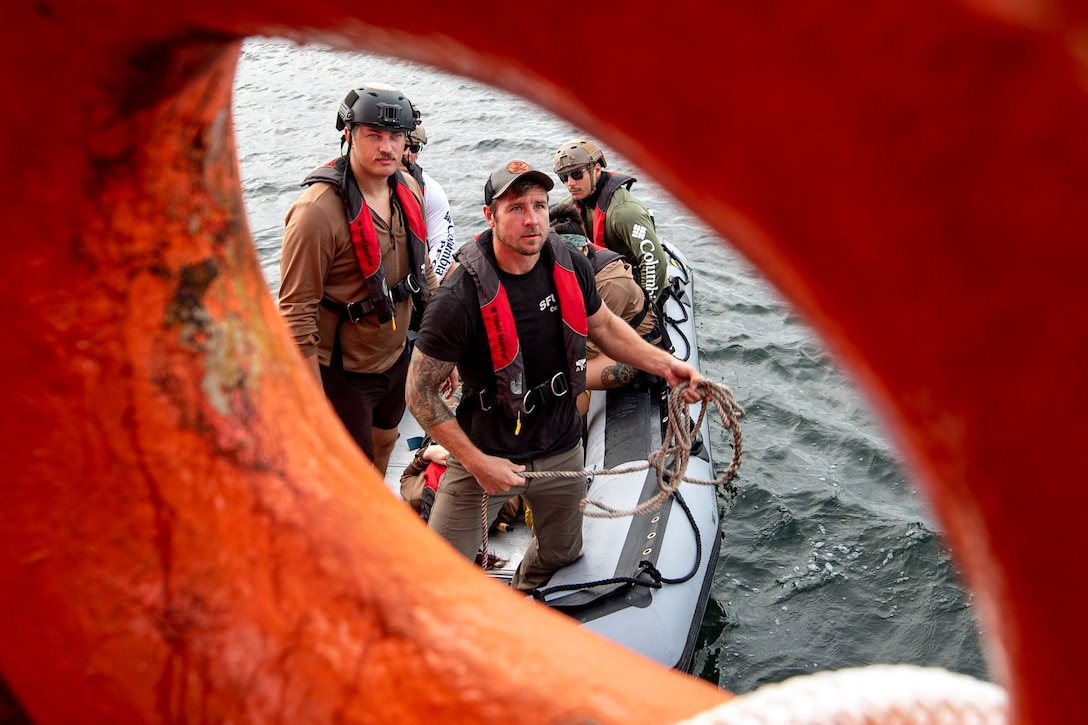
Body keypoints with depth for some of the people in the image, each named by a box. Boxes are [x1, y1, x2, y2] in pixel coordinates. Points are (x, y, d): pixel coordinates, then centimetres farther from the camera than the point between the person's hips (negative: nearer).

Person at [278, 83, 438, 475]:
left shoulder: (407, 189, -2)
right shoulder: (317, 211, -26)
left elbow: (423, 271, 11)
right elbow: (296, 314, -25)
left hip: (397, 357, 7)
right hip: (342, 371, -7)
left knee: (383, 444, 29)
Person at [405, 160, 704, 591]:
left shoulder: (571, 269, -9)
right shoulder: (460, 298, -26)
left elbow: (603, 327, 10)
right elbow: (420, 393, -17)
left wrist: (664, 364, -3)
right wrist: (477, 462, -20)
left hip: (562, 449, 5)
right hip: (486, 455, -5)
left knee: (562, 554, 26)